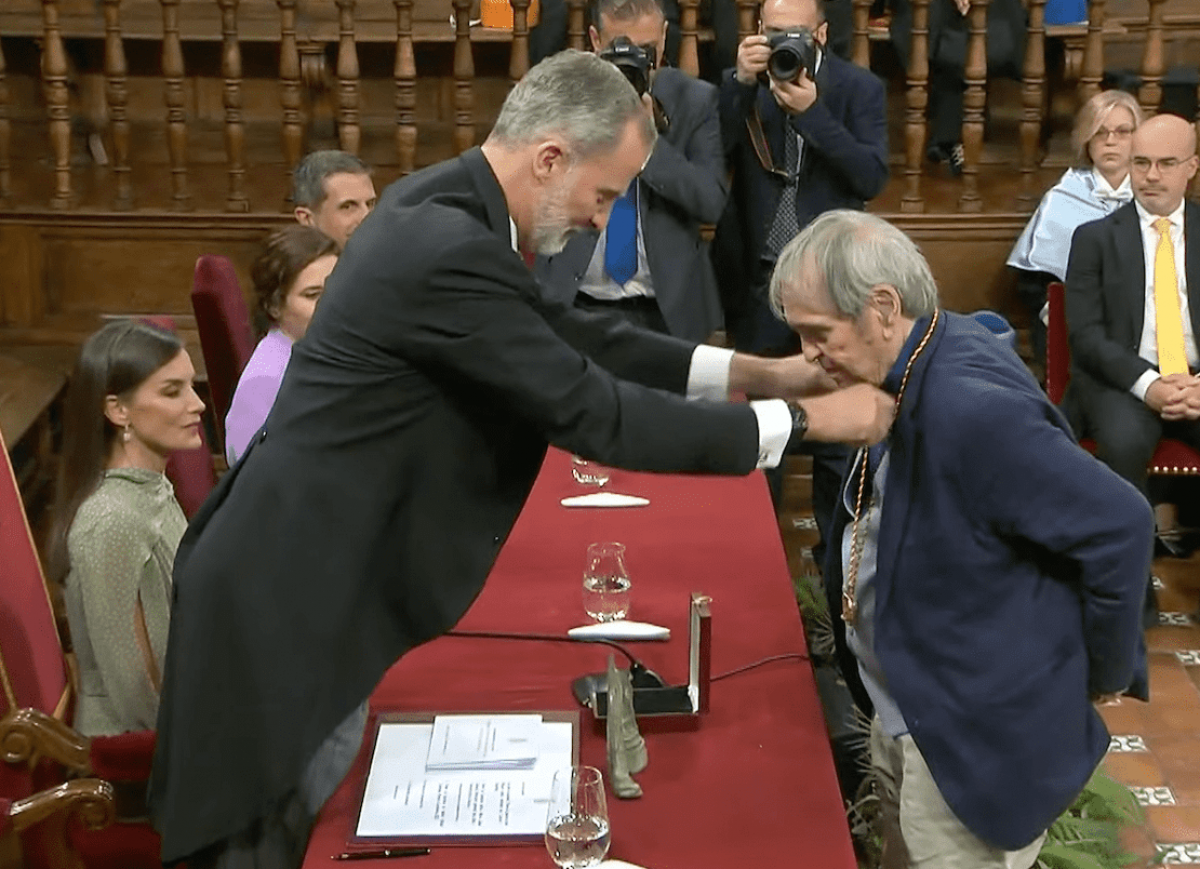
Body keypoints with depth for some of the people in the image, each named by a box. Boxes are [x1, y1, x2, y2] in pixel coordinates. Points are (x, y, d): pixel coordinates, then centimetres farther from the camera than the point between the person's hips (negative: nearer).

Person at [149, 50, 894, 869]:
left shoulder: (447, 204, 4)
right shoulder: (450, 250, -27)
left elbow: (571, 334, 13)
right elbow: (595, 415, -24)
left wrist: (751, 372, 7)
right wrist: (804, 420, -16)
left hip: (320, 563, 10)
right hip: (293, 590, -10)